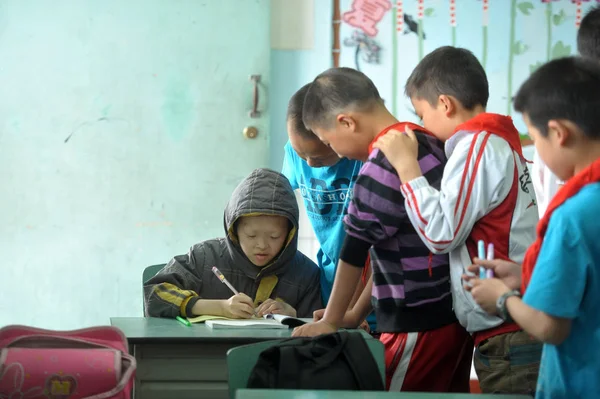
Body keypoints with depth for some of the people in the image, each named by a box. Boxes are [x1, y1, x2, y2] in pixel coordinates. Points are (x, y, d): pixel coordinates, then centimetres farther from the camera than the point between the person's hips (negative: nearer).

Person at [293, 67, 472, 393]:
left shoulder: (382, 166, -17)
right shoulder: (430, 143, 10)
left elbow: (354, 251, -10)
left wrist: (330, 322, 2)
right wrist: (356, 313, 17)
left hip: (420, 324, -9)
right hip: (454, 313, 9)